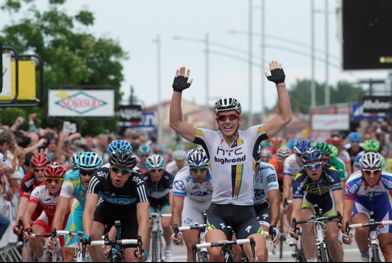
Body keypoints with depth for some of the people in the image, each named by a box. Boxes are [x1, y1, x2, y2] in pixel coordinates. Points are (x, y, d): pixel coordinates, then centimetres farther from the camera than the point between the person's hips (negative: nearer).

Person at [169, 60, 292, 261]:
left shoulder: (250, 137, 0)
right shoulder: (210, 139, 0)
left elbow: (284, 118, -5)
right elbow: (176, 123, -5)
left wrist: (280, 84, -10)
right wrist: (178, 90, -14)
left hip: (246, 212, 1)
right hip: (219, 211, -1)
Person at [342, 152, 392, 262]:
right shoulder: (353, 182, -36)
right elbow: (347, 210, -38)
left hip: (381, 203, 2)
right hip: (359, 203, -2)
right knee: (362, 229, -32)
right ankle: (364, 255, -5)